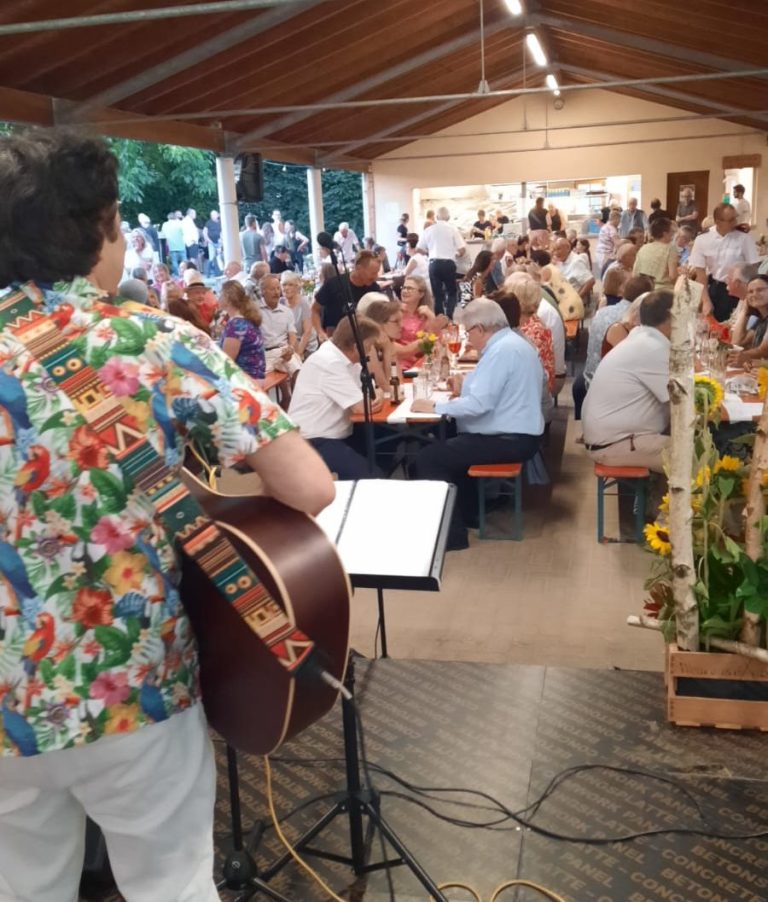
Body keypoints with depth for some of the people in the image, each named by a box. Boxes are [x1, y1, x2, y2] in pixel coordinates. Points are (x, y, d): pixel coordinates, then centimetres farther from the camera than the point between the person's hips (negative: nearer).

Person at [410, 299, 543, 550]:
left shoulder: (502, 350, -20)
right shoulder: (511, 342, 13)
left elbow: (478, 404, -26)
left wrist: (434, 407, -17)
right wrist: (466, 383, 13)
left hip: (509, 440, -11)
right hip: (517, 434, 11)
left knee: (427, 458, -11)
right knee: (447, 444, 24)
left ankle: (451, 532, -2)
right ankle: (467, 513, 27)